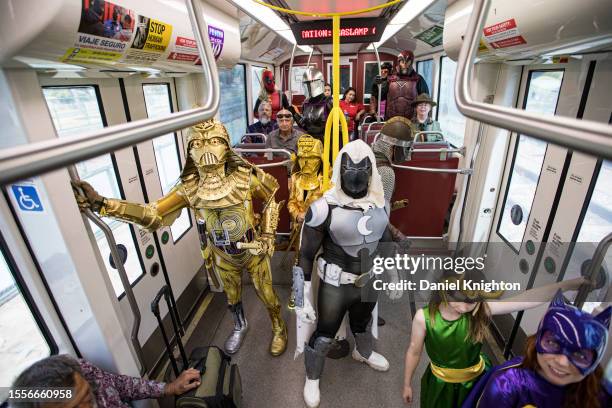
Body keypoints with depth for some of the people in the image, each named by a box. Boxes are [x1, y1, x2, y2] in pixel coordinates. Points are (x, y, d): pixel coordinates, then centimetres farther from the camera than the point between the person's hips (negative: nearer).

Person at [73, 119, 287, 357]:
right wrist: (102, 204, -35)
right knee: (232, 297, 25)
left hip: (254, 251, -2)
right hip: (223, 257, 2)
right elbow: (152, 215, -23)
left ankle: (279, 328, 48)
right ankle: (240, 327, 58)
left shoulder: (244, 176, -23)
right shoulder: (190, 188, -18)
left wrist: (268, 235, -11)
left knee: (266, 294, 17)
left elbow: (270, 199, -6)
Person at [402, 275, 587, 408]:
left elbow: (526, 299, -37)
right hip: (441, 382, -1)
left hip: (475, 378, 2)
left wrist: (571, 283, -48)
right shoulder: (424, 317, -29)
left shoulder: (482, 310, -26)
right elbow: (414, 352, -14)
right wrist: (407, 385, -2)